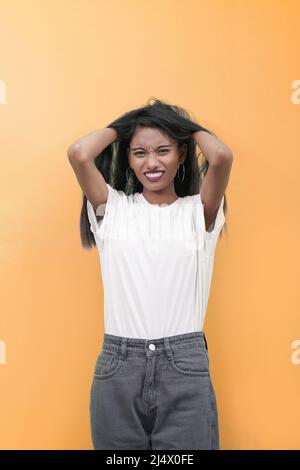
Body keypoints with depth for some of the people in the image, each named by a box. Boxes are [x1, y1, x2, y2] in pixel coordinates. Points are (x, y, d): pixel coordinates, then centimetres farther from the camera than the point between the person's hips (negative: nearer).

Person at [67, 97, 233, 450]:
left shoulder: (198, 211, 3)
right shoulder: (112, 207, 5)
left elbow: (222, 156, -14)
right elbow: (78, 154, -11)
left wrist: (187, 125, 6)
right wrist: (122, 126, 8)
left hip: (185, 365, -1)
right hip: (118, 365, 1)